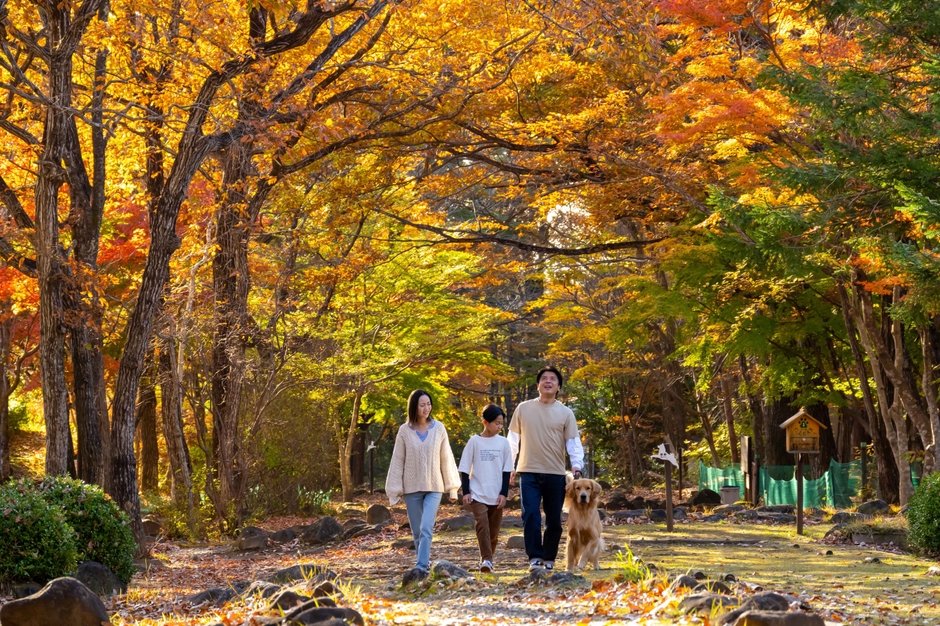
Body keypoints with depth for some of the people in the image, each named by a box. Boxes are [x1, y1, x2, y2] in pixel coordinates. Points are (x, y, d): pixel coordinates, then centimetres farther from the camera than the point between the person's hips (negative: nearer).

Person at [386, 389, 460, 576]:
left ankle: (421, 566, -19)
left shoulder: (438, 428, 0)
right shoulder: (405, 431, -1)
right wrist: (395, 490, 1)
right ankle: (425, 563, 20)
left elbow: (446, 458, 5)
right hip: (411, 488, 1)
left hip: (434, 487, -1)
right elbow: (397, 461, 3)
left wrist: (452, 487, 6)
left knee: (426, 529, -16)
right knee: (417, 531, 7)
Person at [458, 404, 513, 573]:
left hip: (496, 495, 3)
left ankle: (487, 559, 20)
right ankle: (486, 559, -18)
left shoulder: (503, 443, 4)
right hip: (477, 494, -2)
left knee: (494, 529, 7)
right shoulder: (474, 441, -2)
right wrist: (466, 492, -5)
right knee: (482, 524, -16)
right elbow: (465, 469, 1)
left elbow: (507, 471, 6)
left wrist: (504, 493, -1)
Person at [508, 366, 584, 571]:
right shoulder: (523, 408, 5)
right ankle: (535, 557, -10)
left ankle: (549, 558, 20)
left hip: (555, 474, 1)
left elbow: (573, 442, -2)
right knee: (530, 515, -13)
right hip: (529, 472, -1)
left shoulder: (565, 413, 3)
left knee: (554, 520, 7)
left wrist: (576, 465, -18)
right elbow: (513, 439, 12)